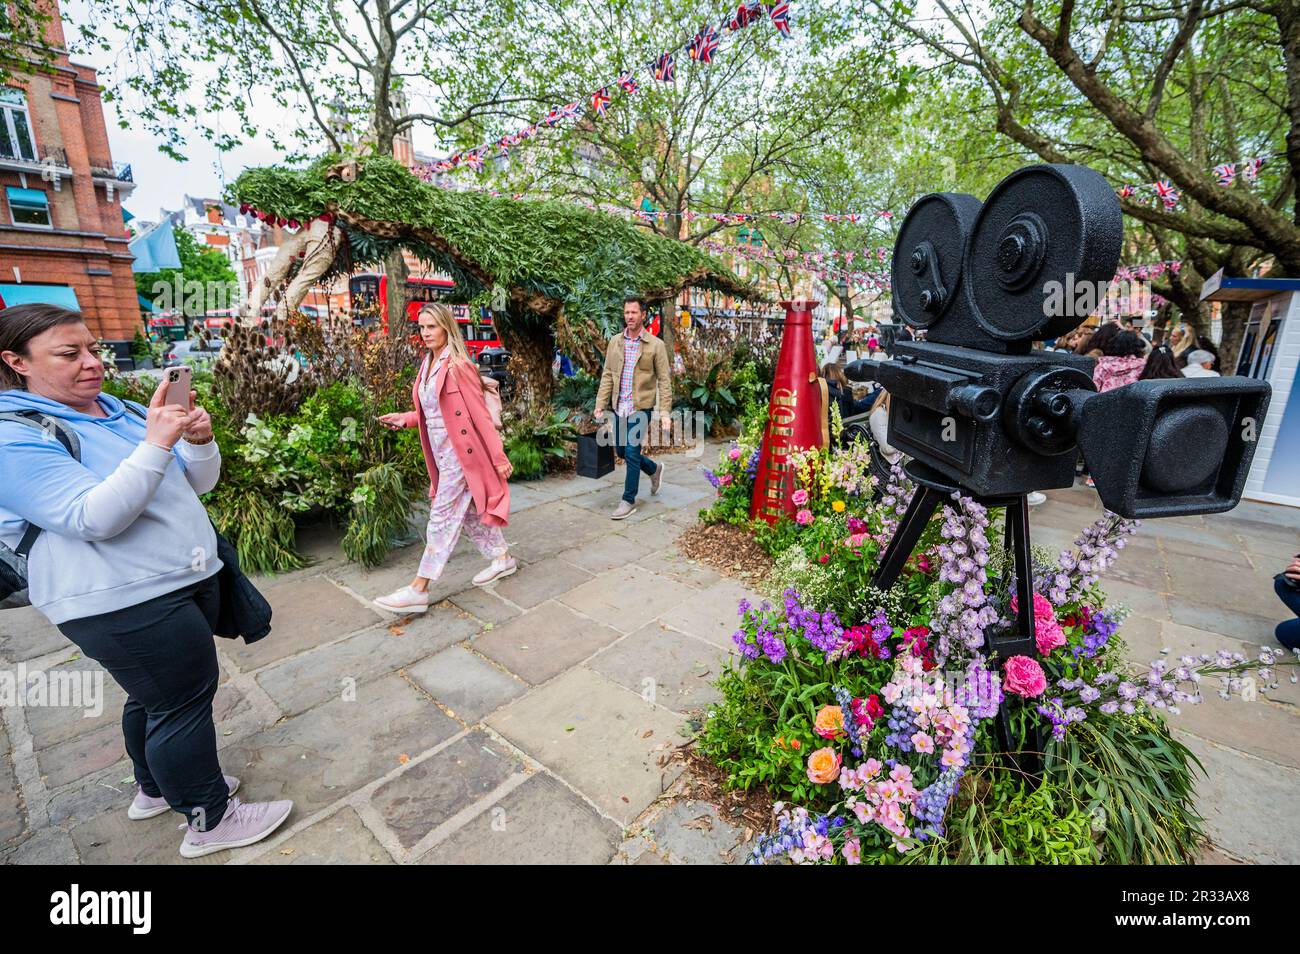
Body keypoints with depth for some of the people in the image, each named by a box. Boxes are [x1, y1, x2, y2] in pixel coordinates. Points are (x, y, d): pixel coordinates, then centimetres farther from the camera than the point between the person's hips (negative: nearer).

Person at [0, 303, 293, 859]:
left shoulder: (124, 412, 10)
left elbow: (198, 484, 10)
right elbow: (93, 519, -25)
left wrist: (200, 441, -10)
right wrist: (157, 445, -32)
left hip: (185, 581, 9)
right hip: (123, 602, -8)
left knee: (156, 695, 22)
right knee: (184, 700, -1)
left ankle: (156, 788, 42)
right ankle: (209, 820, 16)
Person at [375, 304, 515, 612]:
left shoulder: (458, 365, -13)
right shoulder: (428, 364, 11)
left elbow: (480, 414, -15)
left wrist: (498, 457, -14)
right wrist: (405, 419, 2)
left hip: (460, 452, -8)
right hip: (441, 452, 9)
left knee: (443, 516, -4)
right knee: (469, 510, 16)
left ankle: (418, 589, 2)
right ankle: (502, 558, 32)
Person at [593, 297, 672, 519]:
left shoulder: (655, 345, -5)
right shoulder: (615, 342, 7)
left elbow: (664, 381, -5)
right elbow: (607, 375, 8)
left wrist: (665, 412, -12)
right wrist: (600, 405, 2)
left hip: (641, 407, -5)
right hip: (619, 407, 5)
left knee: (631, 452, -6)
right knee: (621, 451, 14)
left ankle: (628, 501, 9)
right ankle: (654, 470, 40)